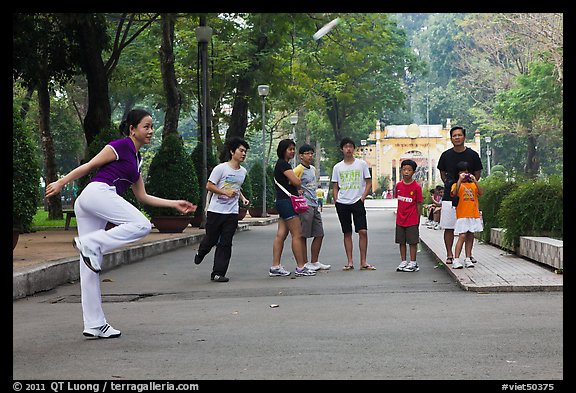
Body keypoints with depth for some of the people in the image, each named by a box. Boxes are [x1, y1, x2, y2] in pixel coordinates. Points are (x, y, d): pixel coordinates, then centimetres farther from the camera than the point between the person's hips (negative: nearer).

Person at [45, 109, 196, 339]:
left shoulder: (136, 158, 27)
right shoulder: (121, 146, 1)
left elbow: (142, 197, 29)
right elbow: (89, 166, -1)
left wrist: (175, 204, 26)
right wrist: (61, 183, -4)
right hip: (97, 192, -9)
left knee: (90, 265, 5)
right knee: (141, 225, -18)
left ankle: (94, 324, 5)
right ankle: (90, 244, -19)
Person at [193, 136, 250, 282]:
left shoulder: (243, 171, 10)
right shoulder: (221, 168, -10)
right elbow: (209, 186, -10)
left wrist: (242, 197, 8)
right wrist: (226, 192, -20)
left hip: (232, 213, 4)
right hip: (216, 210, -4)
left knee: (225, 244, -2)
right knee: (211, 239, 6)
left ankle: (218, 273, 1)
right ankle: (201, 253, 41)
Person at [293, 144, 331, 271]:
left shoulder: (313, 169, 17)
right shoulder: (299, 169, -10)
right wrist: (297, 191, -13)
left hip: (315, 205, 9)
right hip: (305, 206, -9)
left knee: (319, 234, 10)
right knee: (303, 235, -4)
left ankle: (314, 262, 17)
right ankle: (304, 263, 1)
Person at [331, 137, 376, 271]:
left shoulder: (362, 164, 4)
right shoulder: (337, 167, 9)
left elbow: (368, 182, 6)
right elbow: (335, 187, 14)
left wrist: (363, 197, -4)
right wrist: (336, 201, 1)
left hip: (357, 202, -2)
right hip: (342, 203, 2)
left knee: (363, 231, -9)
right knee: (347, 233, 5)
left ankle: (363, 262, -3)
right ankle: (350, 262, 9)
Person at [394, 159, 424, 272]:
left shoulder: (416, 187, -9)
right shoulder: (398, 185, 4)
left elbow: (419, 204, -5)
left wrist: (418, 219, -4)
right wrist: (398, 215, 11)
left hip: (412, 220, -5)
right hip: (400, 219, 5)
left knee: (413, 241, 1)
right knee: (401, 241, 10)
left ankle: (413, 263, 8)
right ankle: (403, 261, 19)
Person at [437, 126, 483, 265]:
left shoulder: (472, 155, 1)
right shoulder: (446, 155, 4)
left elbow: (477, 174, 11)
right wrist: (449, 184, 6)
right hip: (449, 196, 1)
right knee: (448, 227, 0)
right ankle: (449, 255, 7)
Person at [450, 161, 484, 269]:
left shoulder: (473, 184, 13)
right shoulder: (456, 185, 3)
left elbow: (480, 193, -3)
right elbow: (454, 193, -18)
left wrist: (475, 180, -11)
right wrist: (460, 180, -21)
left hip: (474, 215, 4)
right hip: (462, 215, -4)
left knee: (470, 237, 7)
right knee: (462, 237, -12)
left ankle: (468, 259, 12)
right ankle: (456, 260, -13)